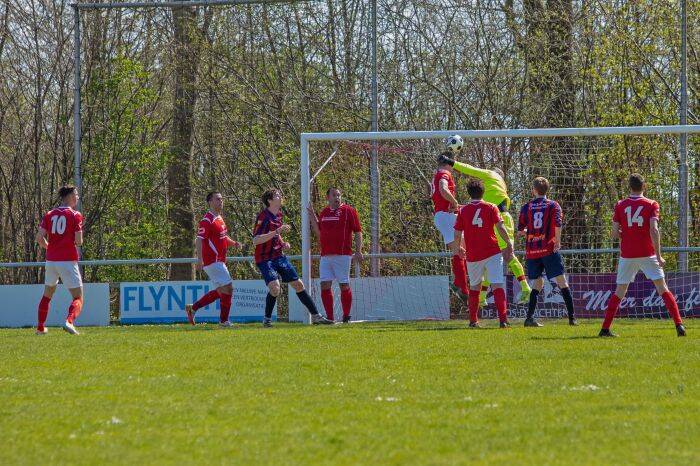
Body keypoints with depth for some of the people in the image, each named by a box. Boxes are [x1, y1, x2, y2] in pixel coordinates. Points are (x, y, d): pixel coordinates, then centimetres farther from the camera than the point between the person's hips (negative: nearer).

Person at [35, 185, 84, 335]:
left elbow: (39, 238, 1)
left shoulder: (49, 215, 7)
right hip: (68, 261, -5)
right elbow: (78, 241, -11)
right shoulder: (75, 215, -6)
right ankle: (69, 321, -29)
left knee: (47, 295, 24)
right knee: (78, 297, -2)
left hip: (51, 260, 5)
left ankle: (40, 327, 26)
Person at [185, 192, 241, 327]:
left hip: (219, 262, 10)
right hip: (213, 261, -10)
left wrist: (233, 243, 8)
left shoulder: (219, 219, 17)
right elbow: (199, 240, -21)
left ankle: (193, 308, 21)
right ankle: (224, 320, -1)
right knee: (227, 288, -9)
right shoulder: (207, 220, -14)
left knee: (220, 291, 14)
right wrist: (200, 259, -30)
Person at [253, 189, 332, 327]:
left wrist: (283, 243, 6)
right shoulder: (263, 216, -16)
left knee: (298, 285, 7)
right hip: (265, 259, -8)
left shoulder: (279, 214, 10)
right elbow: (255, 240, -26)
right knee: (275, 288, -25)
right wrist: (277, 231, -29)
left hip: (279, 257, 8)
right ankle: (267, 319, -5)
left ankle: (315, 316, 14)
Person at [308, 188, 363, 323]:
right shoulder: (324, 213, 16)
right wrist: (312, 218, 14)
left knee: (344, 285, -3)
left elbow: (358, 232, -2)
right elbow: (319, 233, 24)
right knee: (325, 285, -1)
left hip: (342, 255, -5)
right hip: (325, 255, 5)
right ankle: (329, 317, 4)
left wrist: (358, 251, -11)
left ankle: (346, 317, 5)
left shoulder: (348, 211, -1)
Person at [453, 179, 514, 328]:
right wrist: (509, 244, 6)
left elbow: (457, 235, 4)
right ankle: (503, 318, -21)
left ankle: (473, 320, 21)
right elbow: (500, 228, -7)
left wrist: (457, 249, 23)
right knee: (497, 286, -7)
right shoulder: (491, 208, 0)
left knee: (474, 287, 19)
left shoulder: (463, 211, 3)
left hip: (473, 255, 2)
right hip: (492, 253, -2)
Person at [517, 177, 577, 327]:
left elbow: (520, 231, 11)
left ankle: (529, 317, 1)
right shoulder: (553, 205, 3)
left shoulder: (526, 208, 8)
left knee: (538, 283, 13)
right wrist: (558, 242, -3)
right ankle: (572, 317, -10)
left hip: (532, 251, 3)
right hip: (549, 250, -3)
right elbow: (558, 224, -14)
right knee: (561, 281, -2)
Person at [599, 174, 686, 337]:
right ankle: (679, 325, -10)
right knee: (663, 289, 1)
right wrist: (659, 256, -10)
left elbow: (615, 234, 0)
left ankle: (605, 328, 8)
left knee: (620, 292, 11)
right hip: (647, 254, -2)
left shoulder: (620, 206, 3)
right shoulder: (651, 204, -2)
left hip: (627, 255, 2)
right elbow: (654, 230, -13)